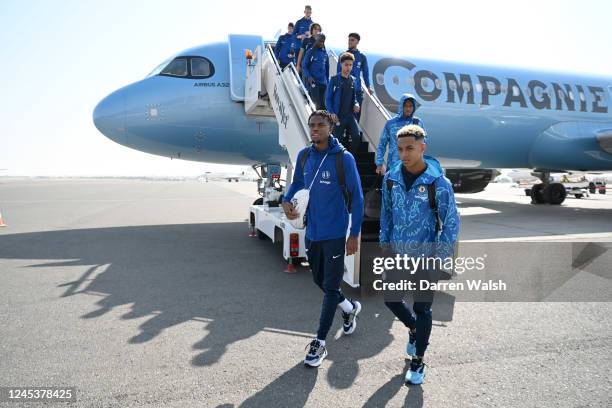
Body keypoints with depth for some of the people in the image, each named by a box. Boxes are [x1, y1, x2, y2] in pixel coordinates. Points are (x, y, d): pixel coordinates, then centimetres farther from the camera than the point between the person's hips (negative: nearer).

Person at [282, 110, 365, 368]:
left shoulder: (344, 158, -12)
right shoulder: (303, 156, 2)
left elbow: (356, 197, -9)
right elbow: (297, 183, 17)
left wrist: (354, 234, -10)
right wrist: (287, 201, -5)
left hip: (335, 234, -6)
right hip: (312, 232, 6)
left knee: (330, 287, 2)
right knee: (319, 281, 20)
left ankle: (320, 342, 16)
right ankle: (350, 308, 47)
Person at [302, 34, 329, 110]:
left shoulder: (325, 53, 14)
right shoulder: (310, 52, 0)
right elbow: (304, 65, -3)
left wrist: (327, 80, 17)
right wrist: (308, 76, -16)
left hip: (323, 82, 5)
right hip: (313, 81, -5)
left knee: (323, 103, 2)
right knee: (316, 102, -12)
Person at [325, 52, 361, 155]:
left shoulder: (353, 80, 11)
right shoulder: (335, 79, -3)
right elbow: (327, 97, -4)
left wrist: (356, 104, -1)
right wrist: (331, 113, -15)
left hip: (350, 115, 4)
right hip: (338, 116, -3)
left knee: (357, 137, -10)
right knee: (337, 140, 1)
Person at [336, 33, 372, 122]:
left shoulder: (362, 57, 7)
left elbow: (365, 73, 9)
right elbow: (339, 72, 7)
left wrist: (368, 87, 2)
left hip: (357, 90, 1)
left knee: (356, 113, 2)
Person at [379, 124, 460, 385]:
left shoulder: (438, 182, -16)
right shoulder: (391, 177, -3)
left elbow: (451, 222, -10)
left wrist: (440, 258, -12)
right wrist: (385, 243, 9)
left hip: (425, 255, -4)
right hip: (397, 253, 4)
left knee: (422, 308, 7)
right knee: (391, 299, 13)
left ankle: (418, 361, 27)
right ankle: (413, 328, 45)